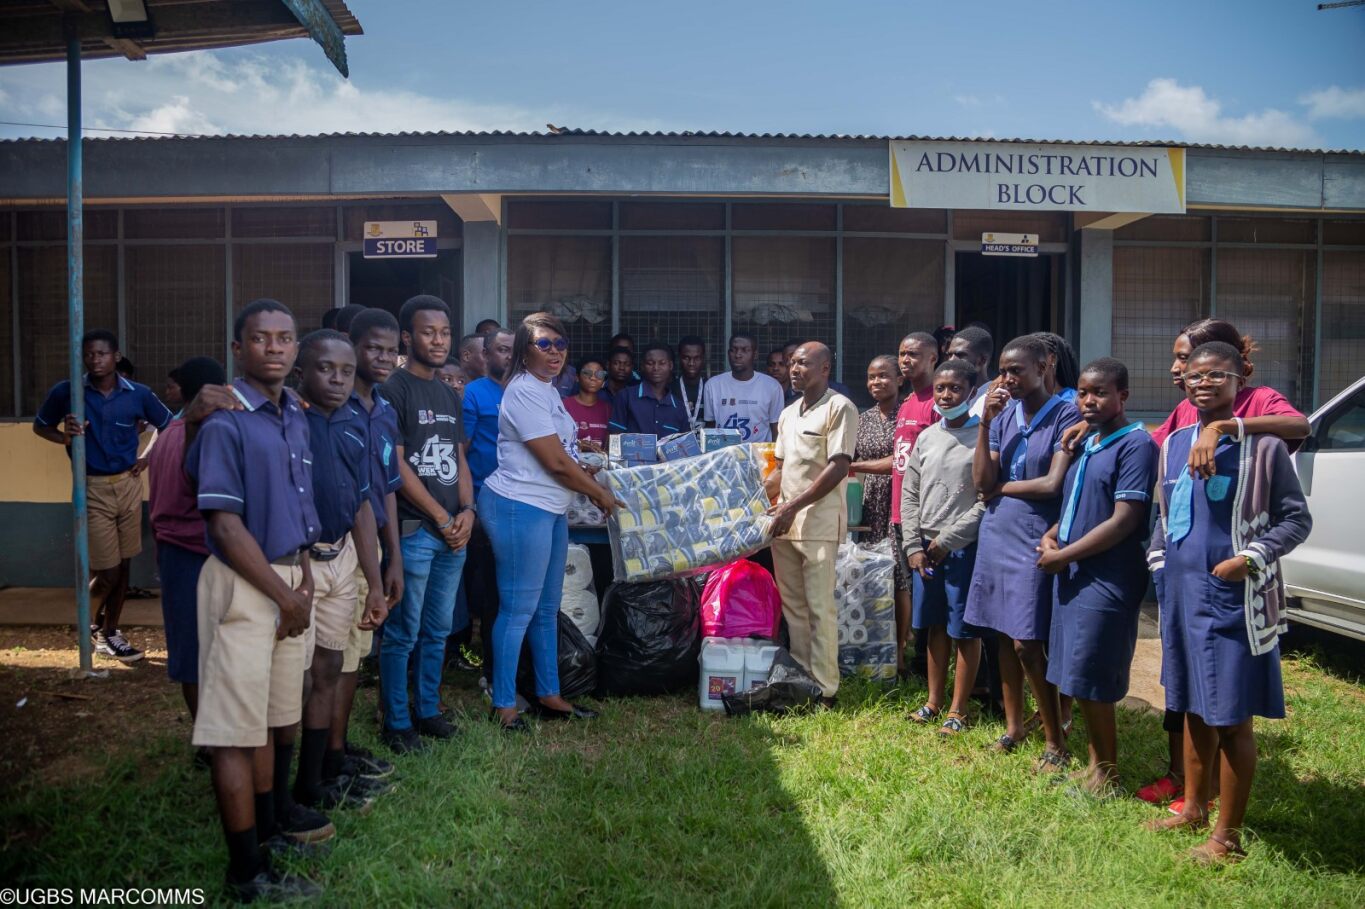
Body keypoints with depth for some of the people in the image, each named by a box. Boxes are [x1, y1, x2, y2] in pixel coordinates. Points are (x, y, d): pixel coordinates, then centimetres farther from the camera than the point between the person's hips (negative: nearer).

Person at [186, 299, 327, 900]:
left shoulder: (294, 416, 10)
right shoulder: (225, 422, -14)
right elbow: (226, 523, -16)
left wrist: (304, 577, 4)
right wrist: (283, 595, -13)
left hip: (287, 578, 8)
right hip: (242, 584, -7)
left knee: (269, 714, 19)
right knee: (238, 725, 0)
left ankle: (265, 817, 35)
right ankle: (248, 870, 9)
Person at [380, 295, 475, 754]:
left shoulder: (449, 395, 16)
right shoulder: (394, 390, -7)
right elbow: (396, 465, -12)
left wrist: (467, 511, 1)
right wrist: (440, 516, -10)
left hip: (453, 531, 7)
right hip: (413, 530, -7)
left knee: (438, 630, 14)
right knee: (403, 633, 0)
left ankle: (427, 711, 26)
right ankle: (396, 724, 11)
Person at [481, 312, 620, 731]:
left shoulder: (548, 391, 15)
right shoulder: (525, 391, -16)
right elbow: (556, 463, -17)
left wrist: (590, 479, 10)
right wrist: (601, 494, -7)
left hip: (550, 509, 10)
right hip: (521, 508, -10)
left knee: (547, 608, 16)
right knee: (518, 609, -3)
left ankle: (548, 696, 26)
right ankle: (503, 705, 9)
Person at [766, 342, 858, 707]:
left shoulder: (840, 408, -7)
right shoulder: (789, 413, 17)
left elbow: (838, 468, -15)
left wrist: (793, 506, -18)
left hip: (819, 523, -7)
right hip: (783, 522, 8)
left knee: (820, 608, -4)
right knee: (792, 606, 11)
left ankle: (825, 688, 4)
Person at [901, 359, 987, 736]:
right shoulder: (926, 438, 9)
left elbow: (988, 499, -13)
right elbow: (909, 495, 10)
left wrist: (947, 540, -12)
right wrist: (913, 546, 1)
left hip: (965, 548, -5)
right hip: (925, 547, 5)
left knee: (965, 630, 4)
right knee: (934, 625, 14)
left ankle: (958, 710, 15)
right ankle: (934, 700, 27)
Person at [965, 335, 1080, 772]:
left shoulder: (1065, 415, -8)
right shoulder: (1003, 414, 8)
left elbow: (1053, 485, -17)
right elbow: (981, 482, 0)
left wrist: (1001, 487, -3)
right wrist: (984, 424, -8)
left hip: (1034, 540, -6)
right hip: (997, 535, 6)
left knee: (1027, 644, -5)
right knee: (1004, 636, 13)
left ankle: (1056, 742, 10)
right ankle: (1014, 726, 28)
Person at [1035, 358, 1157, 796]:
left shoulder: (1135, 444, -13)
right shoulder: (1086, 443, 13)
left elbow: (1124, 521, -19)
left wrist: (1062, 555, -14)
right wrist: (1050, 537, 1)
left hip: (1107, 580, -8)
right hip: (1073, 575, 8)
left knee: (1091, 682, -1)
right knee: (1077, 680, 14)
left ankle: (1106, 776, 15)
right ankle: (1095, 764, 28)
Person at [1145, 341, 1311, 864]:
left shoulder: (1263, 445, -8)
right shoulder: (1173, 444, 8)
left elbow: (1296, 518, -6)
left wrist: (1252, 558, -17)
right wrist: (1158, 560, 8)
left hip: (1235, 599, -6)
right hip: (1182, 594, 6)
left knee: (1231, 716, 1)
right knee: (1192, 706, 17)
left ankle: (1227, 835, 14)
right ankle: (1193, 808, 33)